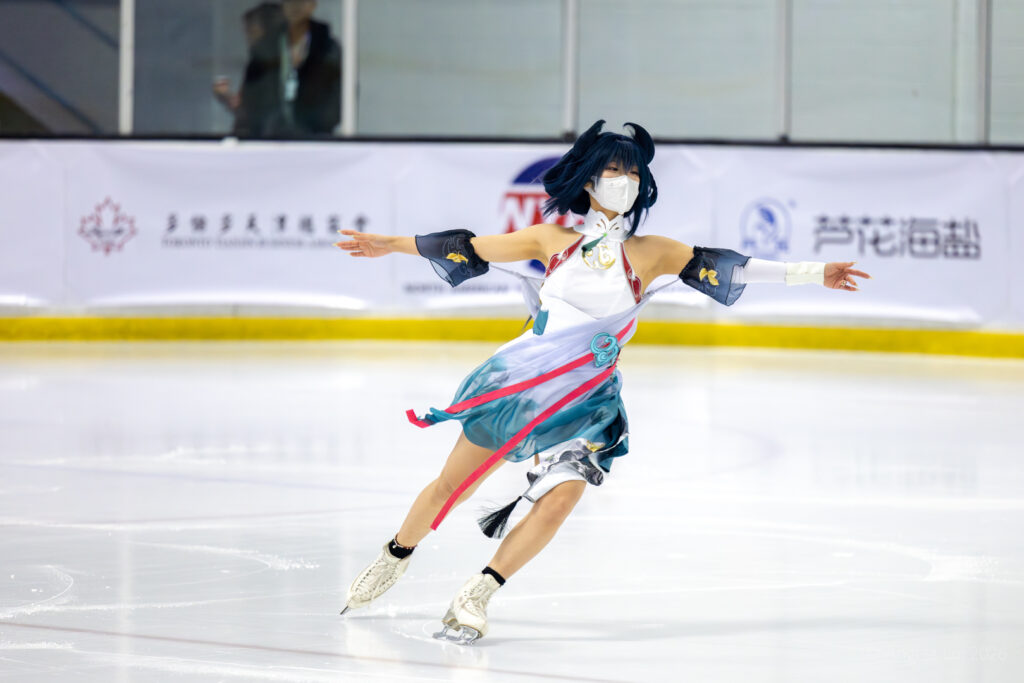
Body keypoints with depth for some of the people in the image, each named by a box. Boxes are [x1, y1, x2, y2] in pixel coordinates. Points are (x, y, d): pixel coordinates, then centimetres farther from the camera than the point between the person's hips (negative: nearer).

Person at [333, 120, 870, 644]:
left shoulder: (650, 253, 1)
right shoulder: (554, 240, 3)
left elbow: (729, 268, -4)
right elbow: (470, 249, 9)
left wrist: (813, 274, -11)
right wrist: (393, 245, 13)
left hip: (587, 399, 0)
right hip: (520, 377, 0)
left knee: (560, 500, -21)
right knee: (450, 485, 8)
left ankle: (478, 595, -8)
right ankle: (394, 559, 34)